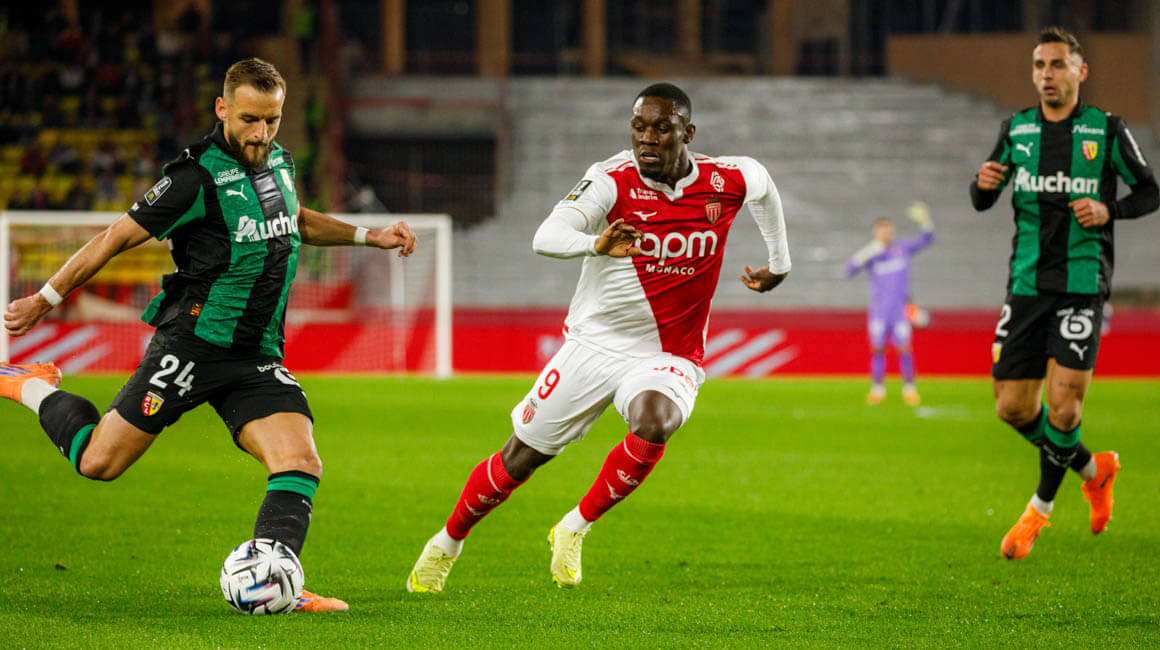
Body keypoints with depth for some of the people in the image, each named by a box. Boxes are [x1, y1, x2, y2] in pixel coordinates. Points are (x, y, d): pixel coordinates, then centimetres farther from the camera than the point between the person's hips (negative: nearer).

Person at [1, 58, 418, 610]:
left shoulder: (278, 162, 10)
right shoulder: (197, 177, -13)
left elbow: (297, 221, 33)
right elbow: (116, 238, -6)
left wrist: (371, 236, 24)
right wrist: (45, 299, -1)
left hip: (258, 358, 6)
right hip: (192, 344, -6)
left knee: (301, 464, -15)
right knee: (99, 461, -3)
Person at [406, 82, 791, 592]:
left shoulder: (727, 182, -9)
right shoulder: (613, 181, -17)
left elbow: (761, 182, 18)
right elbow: (545, 238, -33)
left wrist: (779, 262, 27)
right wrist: (595, 244, -54)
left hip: (667, 357, 0)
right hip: (593, 343, 0)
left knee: (654, 422, -33)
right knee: (521, 458, 5)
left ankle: (574, 528, -12)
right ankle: (447, 543, 31)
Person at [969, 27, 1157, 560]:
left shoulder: (1107, 131, -1)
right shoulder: (1016, 130, 8)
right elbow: (981, 201, 14)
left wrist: (1108, 209, -12)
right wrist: (984, 184, -10)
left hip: (1082, 282, -4)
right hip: (1027, 284, 4)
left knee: (1063, 405, -14)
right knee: (1013, 407, 3)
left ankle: (1040, 509, 7)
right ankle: (1092, 470, 28)